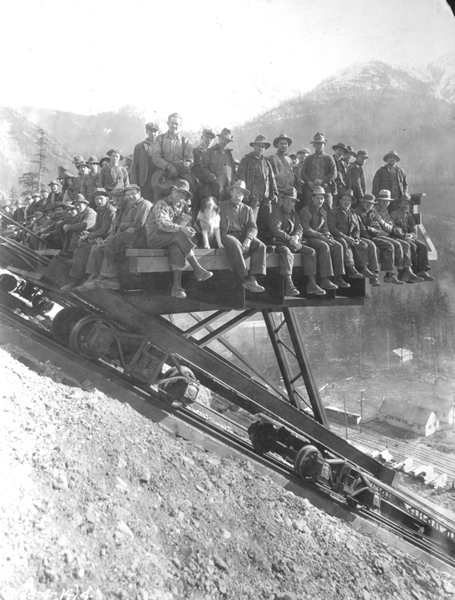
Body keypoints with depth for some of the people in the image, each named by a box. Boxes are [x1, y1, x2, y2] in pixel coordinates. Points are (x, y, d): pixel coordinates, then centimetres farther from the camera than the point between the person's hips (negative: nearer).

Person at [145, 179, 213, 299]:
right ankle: (198, 270, -29)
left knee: (177, 247, -29)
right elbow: (162, 224, -26)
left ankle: (177, 286, -34)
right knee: (179, 236, -31)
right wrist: (181, 228, -37)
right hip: (154, 237, -6)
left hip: (169, 238, 6)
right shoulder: (162, 204, -10)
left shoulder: (181, 205, 15)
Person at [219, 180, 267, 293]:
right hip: (227, 235, -3)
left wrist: (248, 239, -14)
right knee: (235, 244, -38)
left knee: (260, 246, -26)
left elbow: (253, 228, 8)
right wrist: (221, 238, -13)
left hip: (243, 236, 4)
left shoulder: (247, 209, 22)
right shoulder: (222, 206, 16)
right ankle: (246, 278, -42)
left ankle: (253, 278, -37)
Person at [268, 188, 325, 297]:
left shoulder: (294, 214, 19)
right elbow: (275, 230, -14)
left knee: (311, 251, -10)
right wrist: (290, 239, -21)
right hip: (278, 242, -7)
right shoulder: (276, 211, -2)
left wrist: (296, 237, -14)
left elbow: (299, 228, 11)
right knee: (287, 252, -38)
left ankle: (312, 284, -13)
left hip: (293, 242, 7)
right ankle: (289, 285, -45)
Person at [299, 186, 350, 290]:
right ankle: (325, 280, -36)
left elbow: (325, 229, 17)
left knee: (338, 246, -17)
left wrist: (327, 236, -8)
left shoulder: (323, 213, 17)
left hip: (320, 237, 7)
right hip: (307, 239, -7)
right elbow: (306, 230, -15)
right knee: (324, 246, -34)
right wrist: (322, 237, -21)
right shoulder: (305, 211, -6)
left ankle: (338, 277, -17)